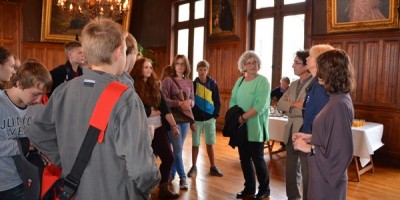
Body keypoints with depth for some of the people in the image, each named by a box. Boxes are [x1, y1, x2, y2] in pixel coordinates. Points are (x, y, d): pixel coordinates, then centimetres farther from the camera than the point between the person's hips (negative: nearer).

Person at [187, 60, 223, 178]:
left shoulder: (213, 84, 2)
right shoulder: (193, 84, -1)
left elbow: (217, 101, 4)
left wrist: (215, 115, -4)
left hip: (209, 118, 1)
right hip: (196, 119, -1)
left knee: (210, 144, 9)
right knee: (195, 144, 7)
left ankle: (213, 167, 20)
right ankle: (194, 167, 20)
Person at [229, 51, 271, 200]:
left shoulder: (263, 81, -9)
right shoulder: (240, 81, 11)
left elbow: (261, 105, -19)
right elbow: (233, 101, 11)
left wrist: (243, 117, -19)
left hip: (255, 127, -6)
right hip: (241, 127, 6)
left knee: (257, 158, 2)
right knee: (244, 158, 11)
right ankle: (249, 188, 27)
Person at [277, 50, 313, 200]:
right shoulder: (294, 84, 13)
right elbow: (280, 104, 6)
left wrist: (289, 106, -9)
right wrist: (294, 104, -12)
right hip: (291, 132, 8)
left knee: (307, 172, 4)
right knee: (291, 170, 18)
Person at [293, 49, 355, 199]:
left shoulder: (339, 105, -25)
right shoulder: (338, 99, 5)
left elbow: (342, 150, -25)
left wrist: (310, 148, -16)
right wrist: (311, 138, 5)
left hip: (327, 178, -9)